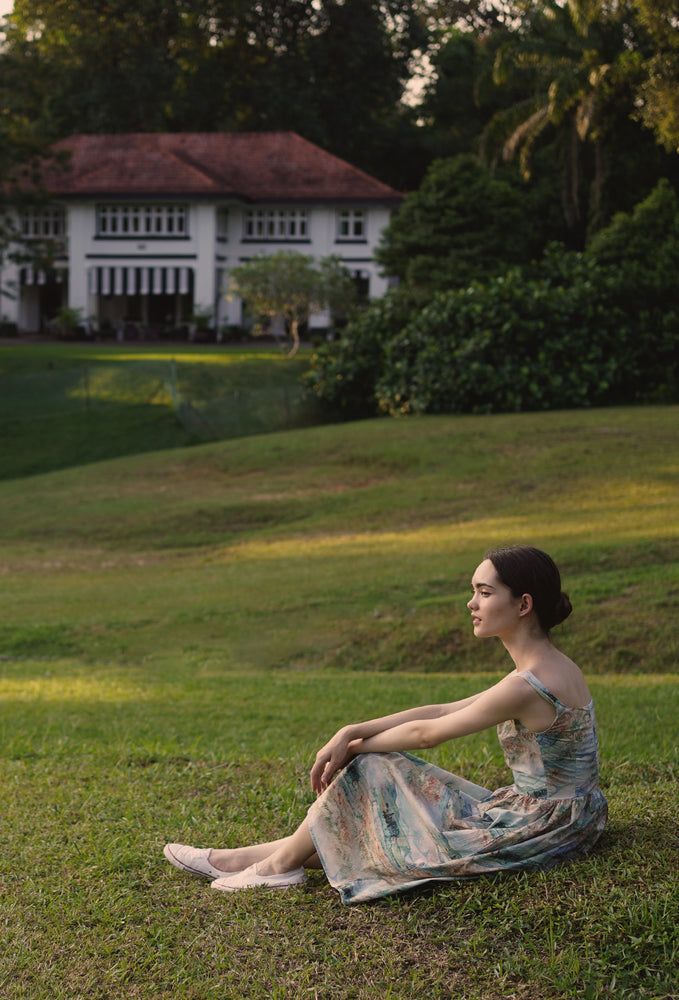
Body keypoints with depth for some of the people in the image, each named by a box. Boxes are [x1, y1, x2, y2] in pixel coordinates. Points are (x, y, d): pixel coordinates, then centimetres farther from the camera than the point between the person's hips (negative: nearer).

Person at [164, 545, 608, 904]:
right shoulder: (554, 668, 7)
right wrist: (351, 733, 2)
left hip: (535, 832, -9)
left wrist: (354, 747, 3)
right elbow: (440, 712, 8)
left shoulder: (528, 685, -24)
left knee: (370, 771, -1)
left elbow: (427, 733, -13)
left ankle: (282, 862, 14)